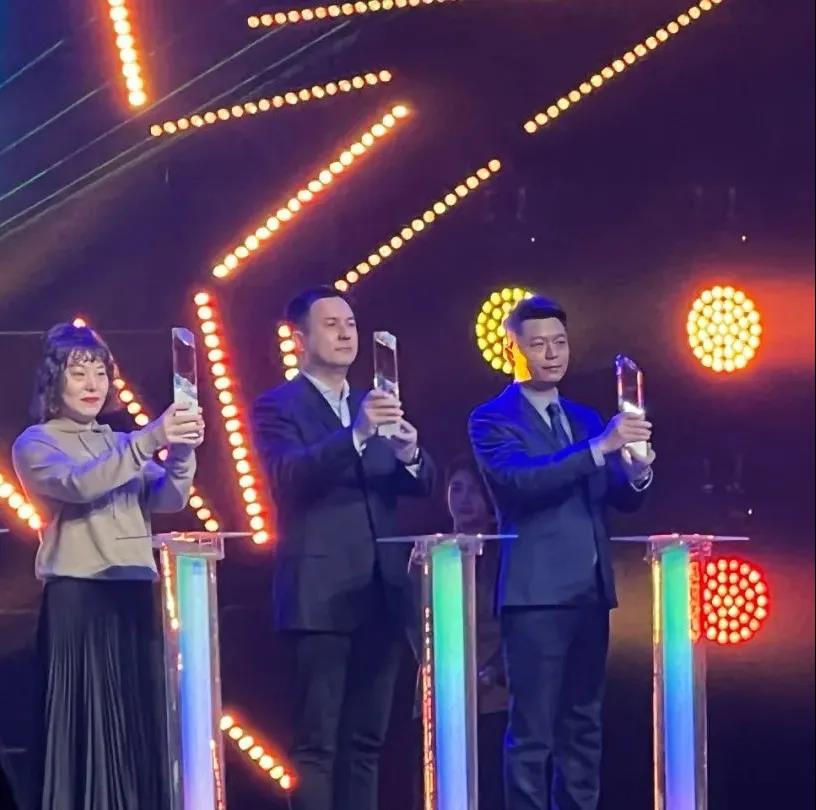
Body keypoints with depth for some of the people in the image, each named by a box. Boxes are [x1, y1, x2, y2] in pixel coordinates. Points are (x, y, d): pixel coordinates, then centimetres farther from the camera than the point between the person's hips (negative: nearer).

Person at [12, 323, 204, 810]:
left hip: (134, 596, 6)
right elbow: (78, 484, -18)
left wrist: (181, 454, -15)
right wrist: (149, 440, -27)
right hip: (77, 598, -5)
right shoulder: (35, 444, 1)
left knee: (140, 724, 3)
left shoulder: (121, 444, 18)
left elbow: (169, 499, 6)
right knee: (84, 725, -8)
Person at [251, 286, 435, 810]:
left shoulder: (376, 405, 17)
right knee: (317, 743, -7)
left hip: (382, 594, 6)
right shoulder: (278, 407, -1)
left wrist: (410, 453, -13)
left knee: (366, 741, 9)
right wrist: (356, 435, -32)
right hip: (322, 596, -6)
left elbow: (422, 486, 10)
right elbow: (287, 476, -19)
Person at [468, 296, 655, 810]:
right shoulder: (493, 419, -3)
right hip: (537, 595, -7)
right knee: (533, 731, -7)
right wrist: (600, 447, -27)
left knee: (584, 726, 10)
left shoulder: (585, 419, 17)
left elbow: (622, 500, 13)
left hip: (591, 593, 7)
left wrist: (637, 472, -10)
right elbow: (521, 480, -21)